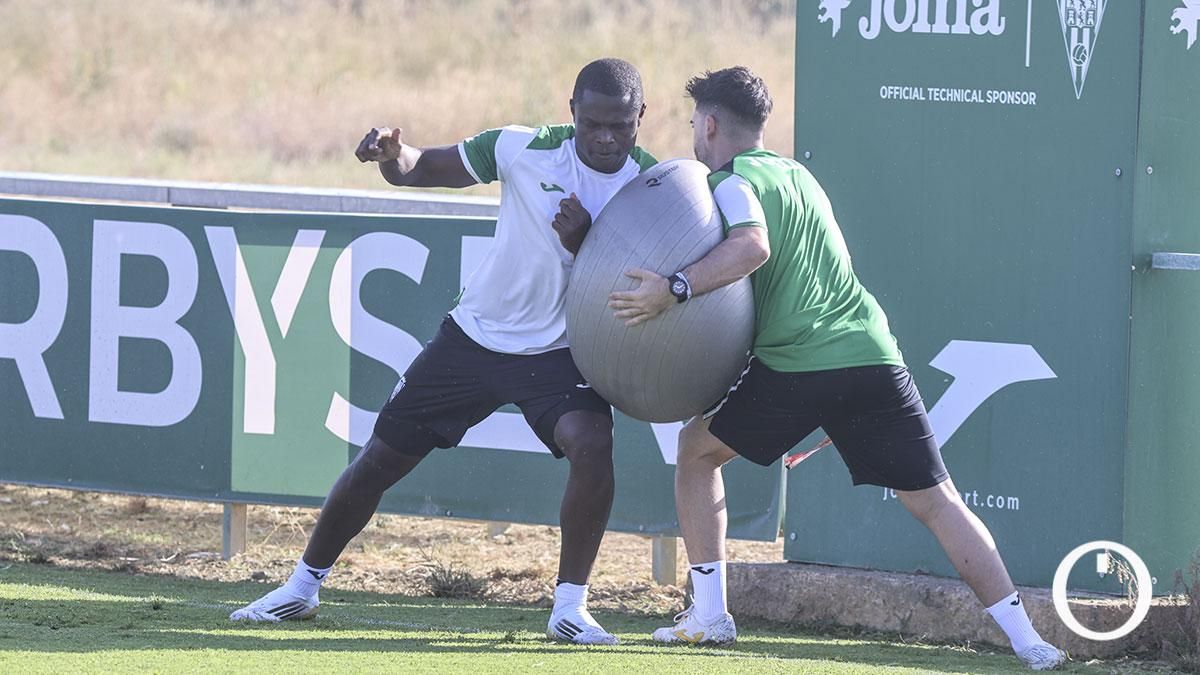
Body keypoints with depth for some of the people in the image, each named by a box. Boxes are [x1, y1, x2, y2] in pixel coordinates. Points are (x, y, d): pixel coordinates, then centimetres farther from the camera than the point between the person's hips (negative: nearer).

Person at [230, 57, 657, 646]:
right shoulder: (525, 150, -13)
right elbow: (423, 168, -3)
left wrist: (582, 242, -29)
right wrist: (391, 152, -26)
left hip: (558, 354, -1)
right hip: (475, 334, 1)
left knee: (593, 444, -29)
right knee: (381, 458, 5)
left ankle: (570, 606, -16)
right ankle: (302, 586, 26)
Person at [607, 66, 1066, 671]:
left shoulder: (733, 182, 1)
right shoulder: (796, 174, 26)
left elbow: (751, 246, -21)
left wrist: (674, 288, -26)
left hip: (796, 369, -6)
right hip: (873, 352, 6)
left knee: (697, 446, 17)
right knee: (935, 501, 5)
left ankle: (708, 613, 12)